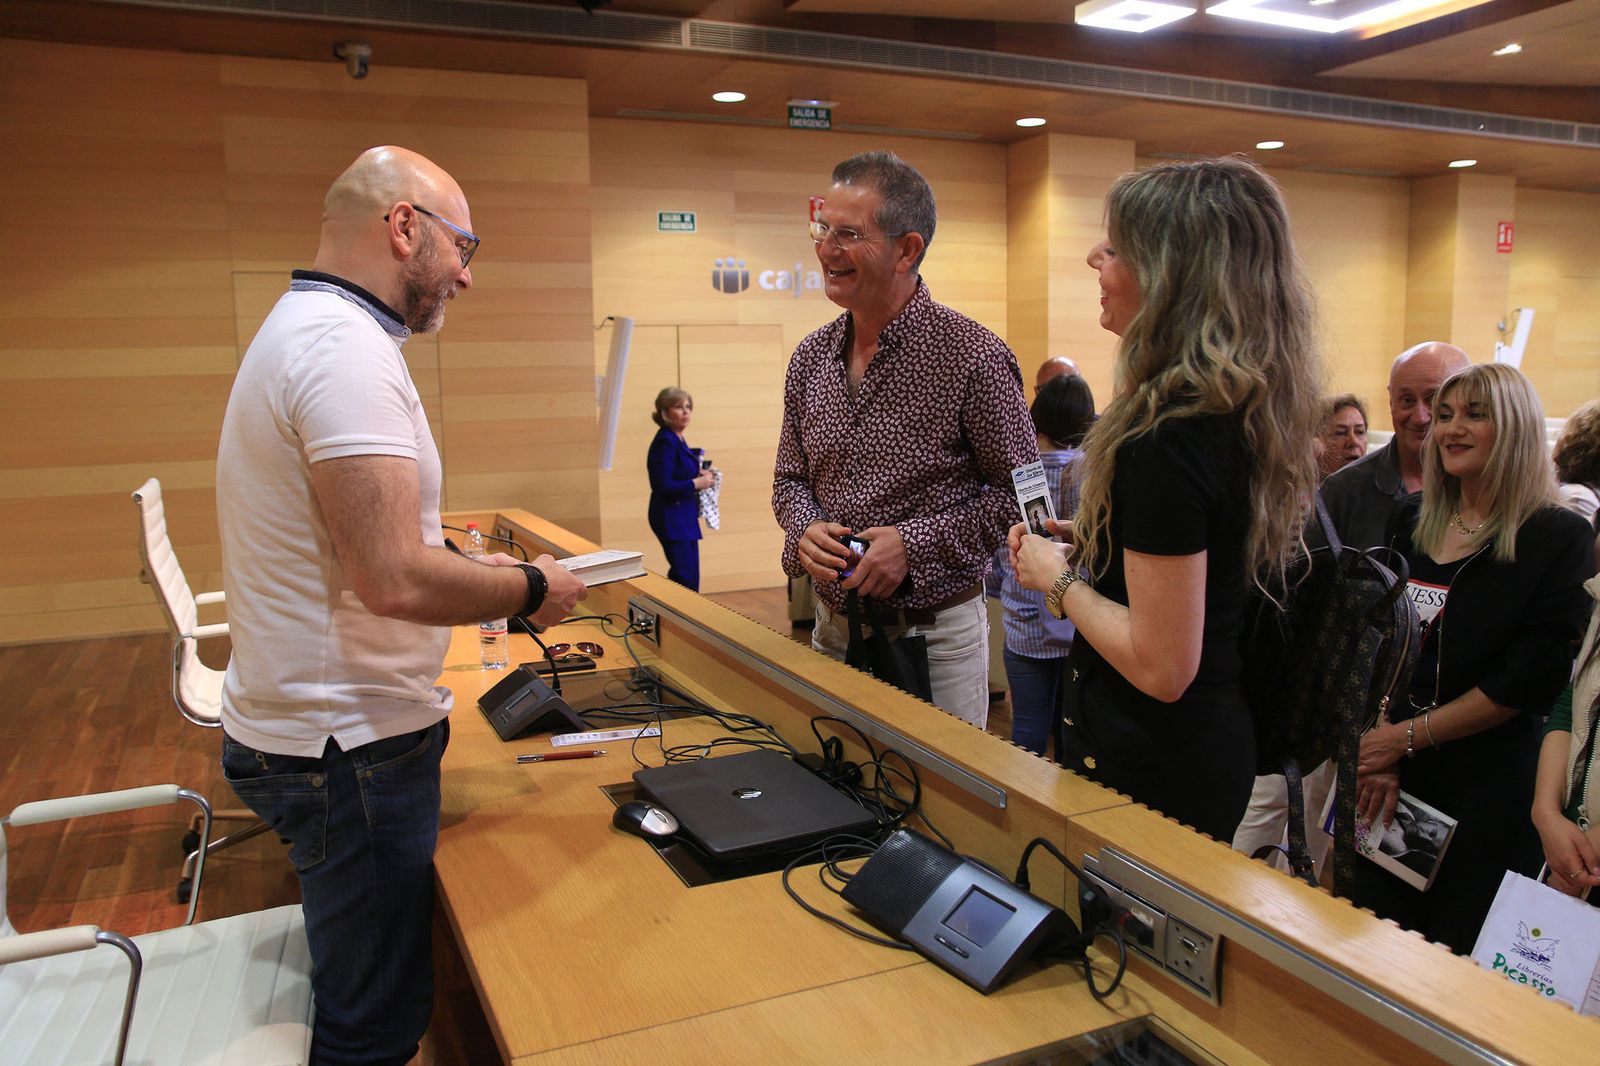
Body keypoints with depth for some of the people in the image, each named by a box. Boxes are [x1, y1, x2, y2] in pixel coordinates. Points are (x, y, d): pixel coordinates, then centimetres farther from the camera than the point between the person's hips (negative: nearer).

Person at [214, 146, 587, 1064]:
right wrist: (528, 590, -12)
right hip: (350, 746, -10)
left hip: (314, 727, 10)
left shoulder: (310, 331, 13)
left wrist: (472, 569, 14)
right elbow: (396, 580, -28)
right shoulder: (345, 346, -21)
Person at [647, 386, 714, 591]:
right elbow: (663, 486, -23)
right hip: (671, 518, -10)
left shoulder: (677, 439, 11)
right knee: (685, 577, -9)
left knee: (688, 576, 14)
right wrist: (696, 483, -16)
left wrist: (698, 474, 4)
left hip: (683, 517, 10)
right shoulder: (665, 442, -17)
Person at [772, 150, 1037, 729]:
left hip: (936, 635, -5)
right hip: (833, 629, 5)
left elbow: (1020, 492, -10)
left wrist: (917, 544, -20)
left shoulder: (973, 356, -14)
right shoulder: (811, 357, 3)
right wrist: (803, 530, -9)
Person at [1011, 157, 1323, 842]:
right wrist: (1090, 547, 7)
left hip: (1151, 768, -9)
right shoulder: (1252, 418, 0)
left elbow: (1161, 669, -26)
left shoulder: (1169, 439, -28)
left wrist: (1059, 579, -13)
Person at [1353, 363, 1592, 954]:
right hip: (1392, 779, 4)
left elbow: (1530, 679, -12)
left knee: (1459, 956, 7)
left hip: (1490, 790, -4)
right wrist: (1379, 754, -7)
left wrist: (1408, 737, -11)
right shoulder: (1412, 521, 8)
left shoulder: (1561, 538, -6)